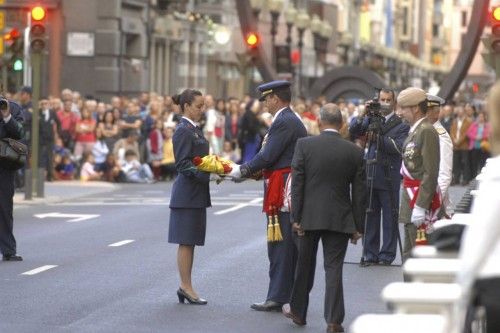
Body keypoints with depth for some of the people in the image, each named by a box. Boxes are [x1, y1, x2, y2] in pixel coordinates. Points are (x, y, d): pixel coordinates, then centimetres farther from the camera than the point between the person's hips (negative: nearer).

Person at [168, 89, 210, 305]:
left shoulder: (195, 130, 16)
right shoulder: (183, 131, -14)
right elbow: (183, 165, -19)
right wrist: (206, 173, -26)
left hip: (197, 194, 10)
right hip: (187, 194, -10)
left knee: (190, 242, 11)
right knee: (186, 241, -4)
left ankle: (185, 286, 15)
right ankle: (186, 287, -1)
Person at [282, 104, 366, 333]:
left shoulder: (304, 145, -7)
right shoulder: (355, 152, -2)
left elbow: (297, 184, -7)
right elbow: (359, 192, 0)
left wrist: (296, 217, -3)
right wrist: (358, 226, 6)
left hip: (309, 217, 0)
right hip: (340, 219, 0)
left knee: (304, 265, 16)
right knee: (334, 268, 3)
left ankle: (298, 311, 30)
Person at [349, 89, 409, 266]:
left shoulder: (401, 125, 2)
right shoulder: (371, 120, 12)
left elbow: (398, 147, -12)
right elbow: (353, 131, -1)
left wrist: (378, 137, -16)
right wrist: (363, 114, -12)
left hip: (389, 178, -3)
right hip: (370, 176, 3)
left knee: (390, 218, 1)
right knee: (370, 216, 6)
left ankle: (387, 255, 8)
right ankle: (370, 254, 13)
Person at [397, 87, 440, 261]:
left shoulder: (427, 131, -14)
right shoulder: (414, 131, 15)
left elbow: (430, 173, -20)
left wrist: (420, 206, -23)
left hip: (422, 200, -10)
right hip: (411, 201, 10)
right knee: (409, 254, 16)